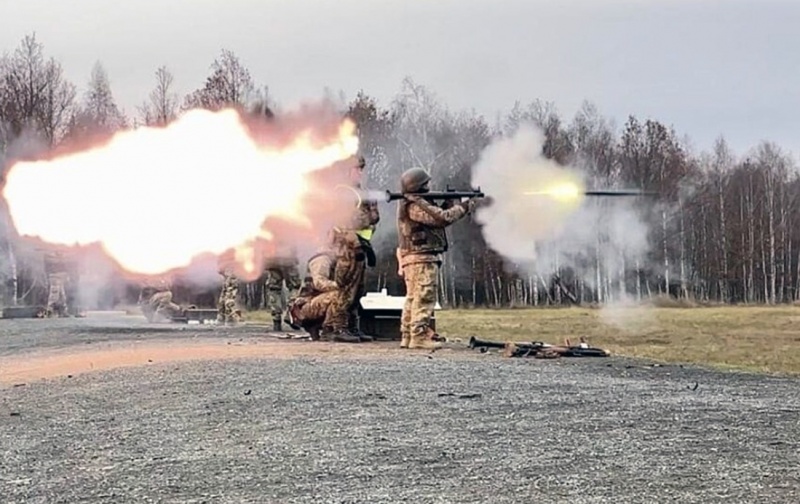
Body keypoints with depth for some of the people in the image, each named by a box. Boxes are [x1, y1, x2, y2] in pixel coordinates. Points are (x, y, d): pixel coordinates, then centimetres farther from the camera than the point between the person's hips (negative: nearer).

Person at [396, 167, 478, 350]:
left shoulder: (414, 204, 18)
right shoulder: (416, 206, -15)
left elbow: (437, 220, 20)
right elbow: (443, 217, -20)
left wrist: (449, 204, 9)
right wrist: (464, 207, -7)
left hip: (413, 260, 11)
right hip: (421, 259, -11)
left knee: (413, 299, 11)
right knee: (424, 298, -10)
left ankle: (407, 335, 14)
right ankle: (419, 335, -11)